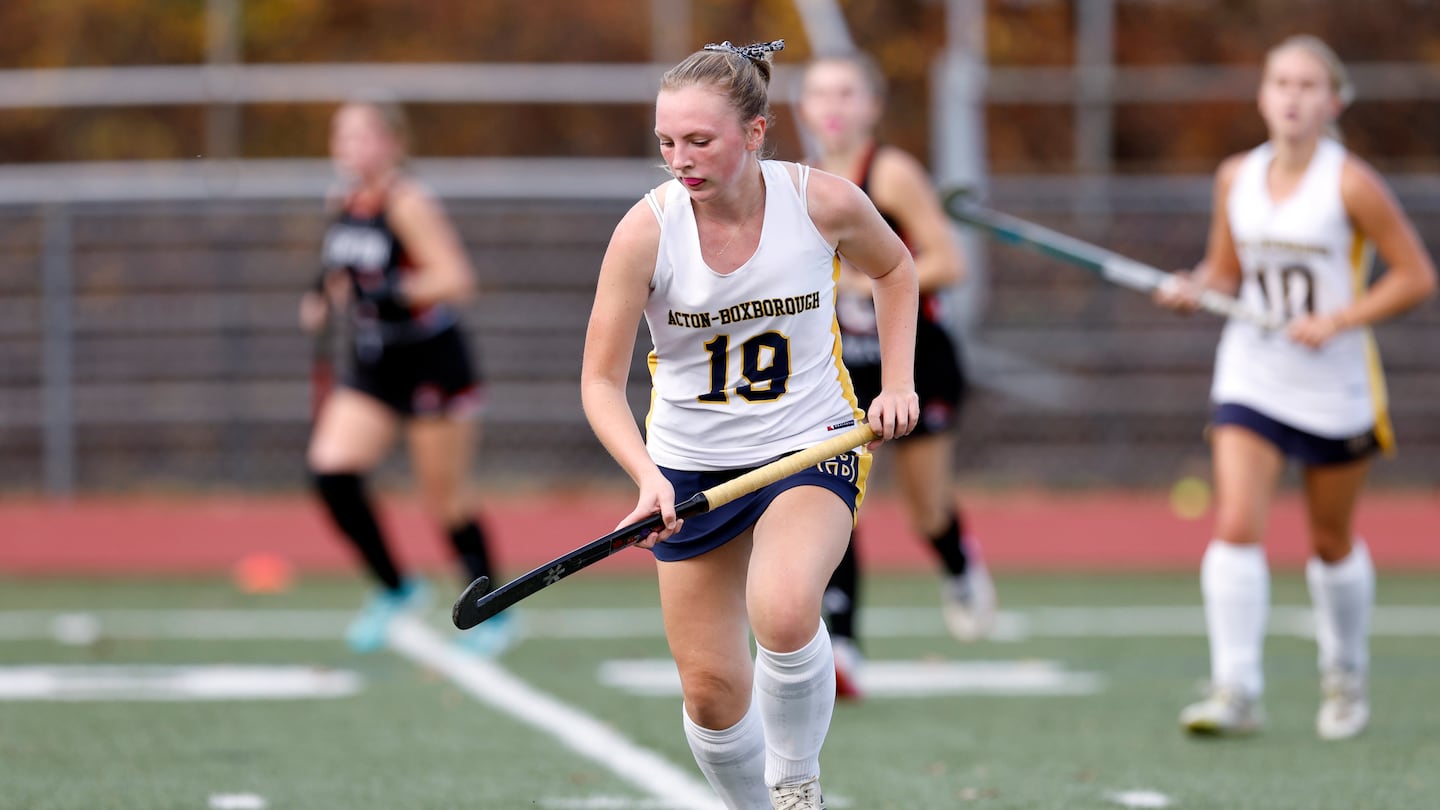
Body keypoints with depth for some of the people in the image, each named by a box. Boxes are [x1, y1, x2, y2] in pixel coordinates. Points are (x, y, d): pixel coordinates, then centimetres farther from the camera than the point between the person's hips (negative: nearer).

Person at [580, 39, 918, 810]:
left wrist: (898, 383, 1)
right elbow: (601, 380, -12)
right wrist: (647, 476, -29)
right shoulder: (646, 231, -17)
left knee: (782, 612, -31)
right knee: (711, 689, 2)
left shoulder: (824, 203, -15)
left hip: (811, 447, -2)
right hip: (690, 464, 2)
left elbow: (893, 268, 10)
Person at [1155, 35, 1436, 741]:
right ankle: (1235, 692, -16)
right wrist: (1195, 288, -8)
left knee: (1332, 542, 11)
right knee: (1235, 525, -14)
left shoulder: (1351, 184, -11)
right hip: (1251, 378, 3)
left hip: (1335, 385, -3)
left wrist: (1336, 321, -18)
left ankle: (1345, 679, 33)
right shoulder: (1237, 178, 1)